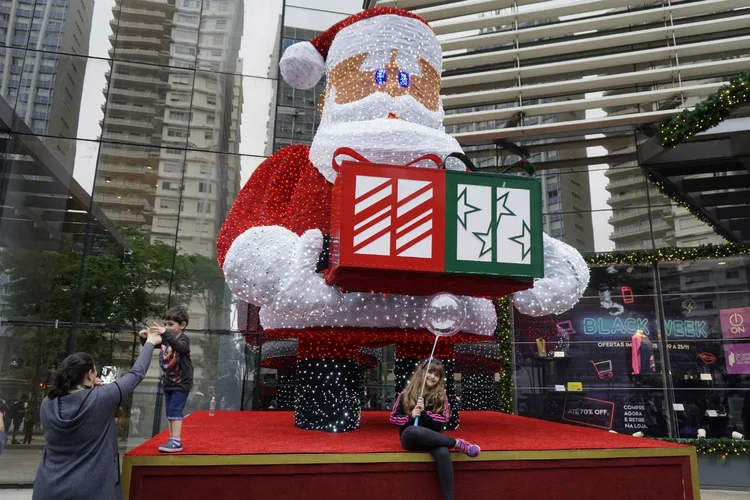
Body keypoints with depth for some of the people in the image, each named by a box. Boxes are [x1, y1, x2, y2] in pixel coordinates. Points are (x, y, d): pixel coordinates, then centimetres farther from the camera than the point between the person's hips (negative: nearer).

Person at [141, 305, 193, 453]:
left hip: (181, 384, -7)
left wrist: (166, 334, -50)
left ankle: (176, 441, -6)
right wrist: (146, 337, -18)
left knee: (175, 411, -10)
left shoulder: (183, 339, -16)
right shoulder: (165, 339, 3)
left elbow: (180, 347, -37)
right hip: (168, 383, 7)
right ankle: (173, 440, 19)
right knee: (169, 413, 11)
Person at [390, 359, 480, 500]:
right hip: (410, 438, -1)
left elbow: (443, 420, -3)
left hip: (431, 438, 1)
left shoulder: (440, 396, 5)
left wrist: (424, 412, -16)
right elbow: (393, 418, 2)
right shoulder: (406, 394, 2)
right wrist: (410, 417, -16)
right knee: (414, 430, -41)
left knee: (443, 453, -37)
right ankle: (458, 443, -26)